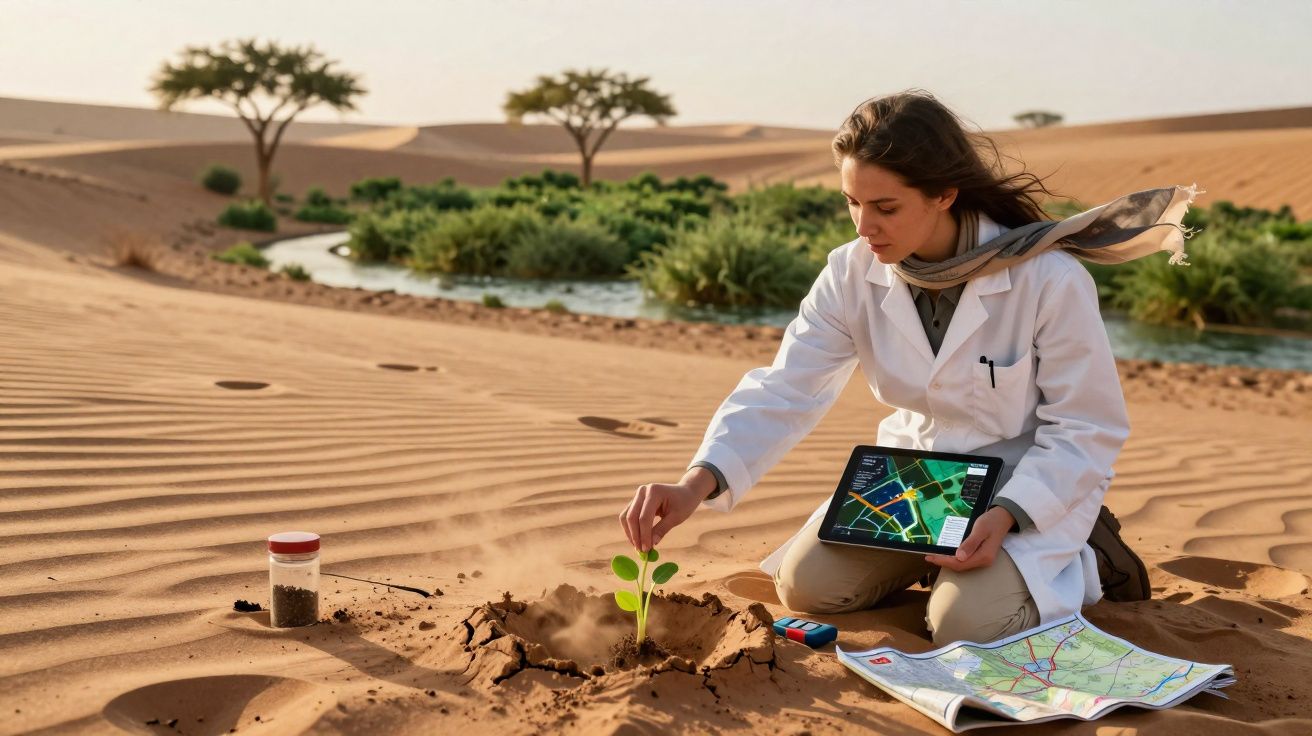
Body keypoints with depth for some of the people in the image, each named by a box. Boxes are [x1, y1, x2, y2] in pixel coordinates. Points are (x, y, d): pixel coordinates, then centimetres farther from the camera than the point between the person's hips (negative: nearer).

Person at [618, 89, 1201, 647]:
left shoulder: (1050, 280, -24)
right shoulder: (852, 274, -11)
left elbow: (1088, 431, -16)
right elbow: (783, 392, -18)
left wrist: (1006, 516, -31)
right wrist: (696, 484, -34)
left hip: (1033, 487, -4)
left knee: (964, 625, -25)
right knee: (806, 584, -12)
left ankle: (1081, 557, 6)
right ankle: (935, 556, 15)